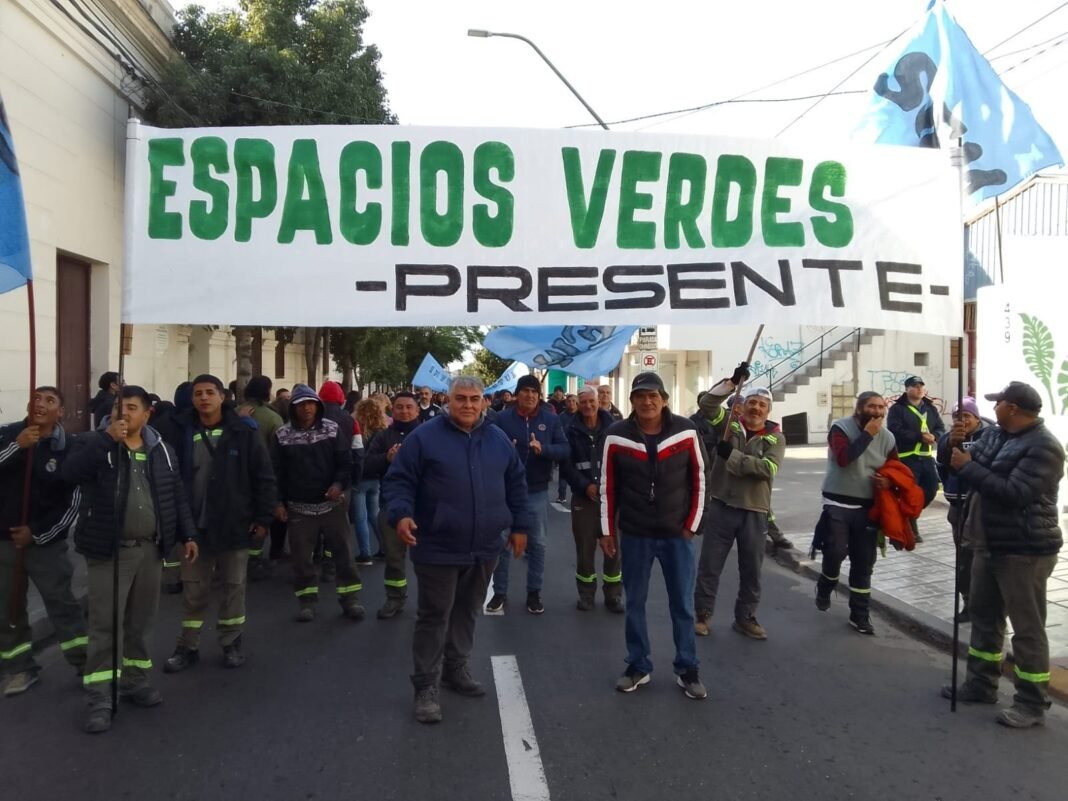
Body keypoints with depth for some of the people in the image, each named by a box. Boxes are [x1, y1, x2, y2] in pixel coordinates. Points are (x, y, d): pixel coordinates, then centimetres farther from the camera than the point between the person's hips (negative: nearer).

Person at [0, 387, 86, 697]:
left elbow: (74, 504, -7)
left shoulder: (68, 449, -8)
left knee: (63, 605, 2)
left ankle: (88, 667, 12)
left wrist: (38, 533, -11)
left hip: (47, 542, -3)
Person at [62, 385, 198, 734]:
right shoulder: (94, 443, -3)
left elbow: (177, 496, 12)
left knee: (141, 622, 14)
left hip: (150, 548, 4)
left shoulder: (162, 450, 8)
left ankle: (135, 681, 29)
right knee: (105, 625, -1)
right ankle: (100, 699, 6)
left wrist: (188, 534, 7)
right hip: (110, 550, -4)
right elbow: (70, 472, -23)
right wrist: (107, 438, -28)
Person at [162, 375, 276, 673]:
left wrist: (263, 517, -8)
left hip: (235, 523, -1)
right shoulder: (183, 432, -1)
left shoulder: (243, 431, -7)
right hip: (194, 525, 2)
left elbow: (263, 477, -6)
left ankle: (232, 643, 27)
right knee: (193, 589, 12)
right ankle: (188, 647, 26)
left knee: (233, 585, 12)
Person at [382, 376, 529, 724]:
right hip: (439, 548, -5)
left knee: (466, 613, 18)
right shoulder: (424, 436, -8)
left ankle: (456, 669, 34)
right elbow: (398, 480, -8)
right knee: (434, 617, 2)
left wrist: (519, 526, 13)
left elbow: (516, 483, 15)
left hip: (484, 548, 5)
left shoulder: (498, 439, 7)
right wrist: (401, 514, -25)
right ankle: (426, 686, 13)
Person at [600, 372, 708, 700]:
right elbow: (608, 486, -1)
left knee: (682, 605, 9)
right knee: (635, 603, 11)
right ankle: (638, 667, 27)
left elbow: (698, 479, 0)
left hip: (677, 533, 0)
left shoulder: (686, 431, -9)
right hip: (634, 534, 1)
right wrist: (607, 531, 1)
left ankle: (687, 670, 24)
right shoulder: (616, 436, -8)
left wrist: (691, 525, -1)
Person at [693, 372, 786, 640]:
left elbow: (768, 468, -14)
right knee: (709, 565, 5)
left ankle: (745, 618, 27)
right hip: (721, 507, -1)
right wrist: (733, 381, -22)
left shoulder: (776, 437, 2)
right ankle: (703, 614, 19)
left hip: (754, 512, 1)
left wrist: (732, 455, -20)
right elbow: (707, 403, -13)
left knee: (751, 570, 11)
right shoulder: (728, 424, 2)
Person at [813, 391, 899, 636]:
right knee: (836, 551, -15)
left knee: (864, 562, 7)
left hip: (868, 508, 4)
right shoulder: (841, 428, -9)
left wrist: (889, 481, -7)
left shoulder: (887, 437, 5)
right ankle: (824, 587, 18)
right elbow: (843, 458, -26)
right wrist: (867, 434, -21)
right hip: (838, 504, -4)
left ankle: (859, 615, 19)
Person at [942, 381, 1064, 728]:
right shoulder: (992, 435, 8)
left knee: (1027, 628, 1)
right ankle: (981, 684, 31)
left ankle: (1032, 703, 13)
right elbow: (970, 468, 12)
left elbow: (1013, 493, -27)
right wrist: (956, 445, -7)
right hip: (989, 545, 9)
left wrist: (968, 467, -21)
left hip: (1025, 550, -9)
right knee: (984, 616, 18)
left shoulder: (1043, 447, -18)